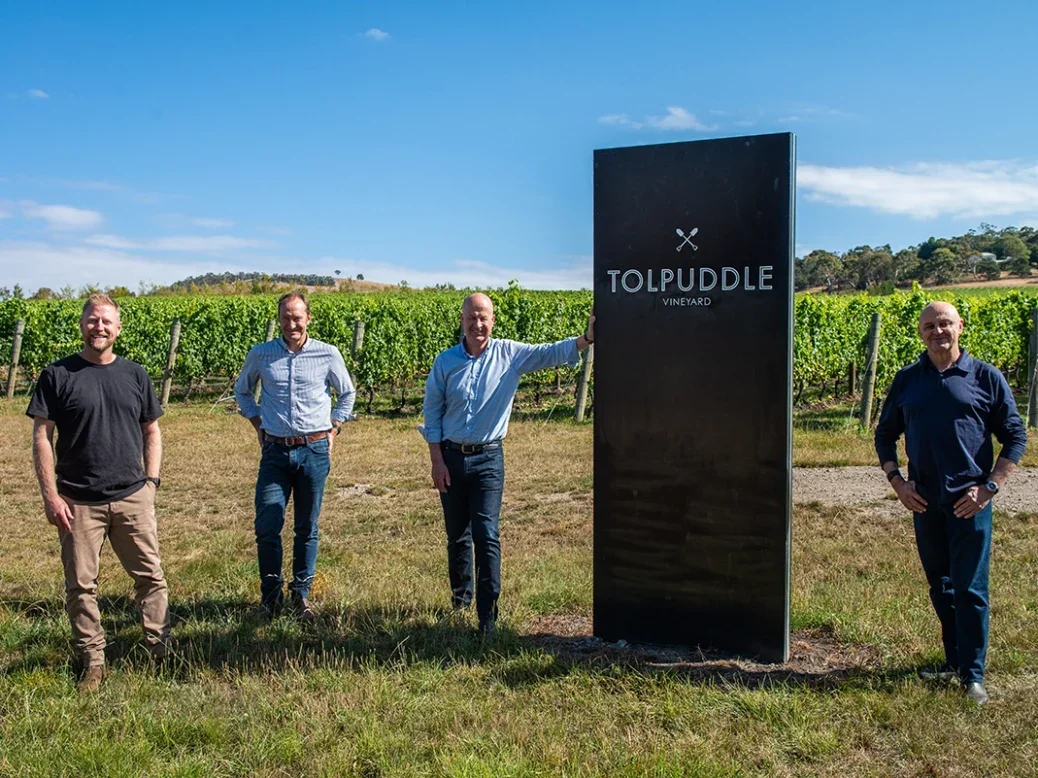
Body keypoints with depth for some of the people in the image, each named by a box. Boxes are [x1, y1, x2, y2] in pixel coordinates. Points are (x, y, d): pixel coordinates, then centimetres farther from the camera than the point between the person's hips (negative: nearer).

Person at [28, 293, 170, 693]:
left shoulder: (135, 375, 6)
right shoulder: (56, 375, -2)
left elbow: (151, 431, 12)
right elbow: (42, 437, -3)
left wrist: (151, 482, 2)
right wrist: (50, 495, -9)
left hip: (132, 498, 2)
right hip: (78, 501, -2)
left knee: (150, 575, 6)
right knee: (81, 585, 6)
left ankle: (162, 651, 19)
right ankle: (92, 661, 19)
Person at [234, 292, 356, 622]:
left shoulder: (328, 354, 0)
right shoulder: (260, 354, 3)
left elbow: (347, 394, 15)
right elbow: (242, 391, 19)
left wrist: (333, 430, 7)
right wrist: (258, 426, 9)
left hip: (314, 451, 0)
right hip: (275, 451, 1)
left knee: (307, 528, 8)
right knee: (266, 527, -4)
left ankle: (301, 594, 22)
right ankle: (270, 594, 15)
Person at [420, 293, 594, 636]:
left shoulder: (510, 354, -4)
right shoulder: (446, 361, -2)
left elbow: (550, 353, -16)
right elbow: (432, 412, 2)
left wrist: (585, 339, -35)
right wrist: (437, 460, -3)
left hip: (488, 457, -2)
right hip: (451, 456, 2)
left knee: (486, 536, -7)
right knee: (457, 535, 15)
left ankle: (488, 614, -2)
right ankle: (460, 595, 36)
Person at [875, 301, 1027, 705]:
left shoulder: (986, 377, -1)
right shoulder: (907, 380, 7)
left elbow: (1015, 437, 2)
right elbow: (885, 435, 14)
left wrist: (989, 487, -7)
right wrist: (897, 481, 1)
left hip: (970, 500, -3)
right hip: (924, 501, 3)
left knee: (970, 588, -2)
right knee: (940, 586, 13)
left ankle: (973, 675, 8)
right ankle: (954, 661, 27)